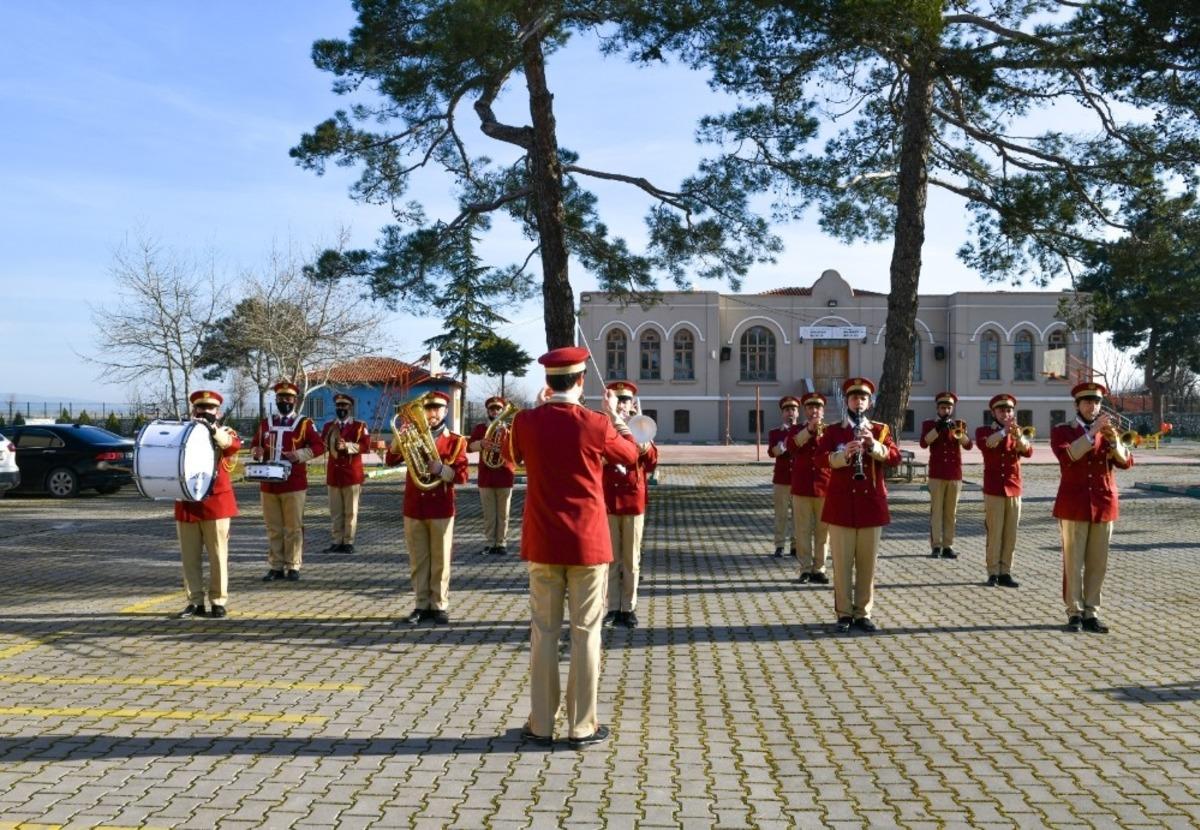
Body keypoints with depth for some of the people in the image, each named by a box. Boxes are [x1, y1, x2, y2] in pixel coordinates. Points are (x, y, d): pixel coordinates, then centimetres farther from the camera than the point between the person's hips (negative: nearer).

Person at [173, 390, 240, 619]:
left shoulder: (224, 432, 4)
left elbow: (234, 445, -19)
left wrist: (212, 429, -31)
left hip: (215, 503, -3)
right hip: (187, 504, 3)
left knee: (218, 556, 1)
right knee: (189, 557, 6)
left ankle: (218, 601, 8)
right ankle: (195, 602, 14)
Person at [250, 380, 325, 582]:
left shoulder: (304, 423, 1)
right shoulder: (265, 423, 13)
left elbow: (319, 446, -3)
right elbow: (255, 445, 19)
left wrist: (299, 455, -17)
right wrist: (257, 451, -5)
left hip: (294, 484, -4)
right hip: (268, 484, 4)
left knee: (293, 528, 1)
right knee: (273, 529, 8)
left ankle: (293, 567, 7)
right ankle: (275, 567, 14)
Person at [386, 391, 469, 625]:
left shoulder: (455, 441, 1)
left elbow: (461, 475, -7)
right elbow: (390, 460, -1)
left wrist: (441, 469, -24)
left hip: (441, 509, -2)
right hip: (414, 508, 2)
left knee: (440, 561, 3)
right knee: (418, 561, 8)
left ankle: (439, 606, 12)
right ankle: (422, 605, 16)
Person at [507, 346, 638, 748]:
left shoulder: (526, 422, -5)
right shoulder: (596, 424, -11)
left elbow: (512, 454, 18)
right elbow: (631, 455, 8)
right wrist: (615, 417, 20)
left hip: (543, 542, 2)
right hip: (587, 542, -2)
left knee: (543, 631, 9)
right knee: (586, 632, 5)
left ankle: (541, 723, 15)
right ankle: (582, 726, 11)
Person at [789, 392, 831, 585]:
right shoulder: (797, 429, 8)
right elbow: (792, 446, -15)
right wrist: (809, 430, -23)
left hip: (824, 488, 1)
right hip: (802, 488, -1)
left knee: (822, 531, 4)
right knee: (803, 531, 1)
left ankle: (819, 569, 11)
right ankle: (805, 569, 7)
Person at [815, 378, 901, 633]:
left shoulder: (880, 430, 10)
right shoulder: (833, 431, 5)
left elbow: (895, 457, -4)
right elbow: (820, 459, -9)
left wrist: (874, 445, -20)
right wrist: (844, 455, -26)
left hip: (872, 505, 2)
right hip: (841, 505, -2)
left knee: (867, 563, 6)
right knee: (842, 562, 1)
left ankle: (863, 613, 15)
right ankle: (844, 613, 10)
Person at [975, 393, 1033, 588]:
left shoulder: (1018, 433, 10)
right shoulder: (984, 431, 2)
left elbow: (1028, 451, -11)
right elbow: (984, 445, -23)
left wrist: (1018, 434, -31)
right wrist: (1003, 431, -35)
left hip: (1014, 490, 3)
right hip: (993, 490, -3)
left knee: (1010, 535, 5)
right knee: (994, 533, -3)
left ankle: (1005, 573, 11)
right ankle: (993, 573, 2)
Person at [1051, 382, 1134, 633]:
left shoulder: (1108, 431, 11)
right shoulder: (1062, 431, 1)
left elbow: (1126, 462, -1)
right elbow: (1066, 456, -19)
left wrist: (1114, 440, -19)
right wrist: (1092, 432, -24)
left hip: (1104, 504, 4)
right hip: (1074, 505, -3)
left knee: (1098, 563, 6)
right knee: (1074, 562, -2)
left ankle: (1091, 613, 12)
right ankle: (1075, 613, 4)